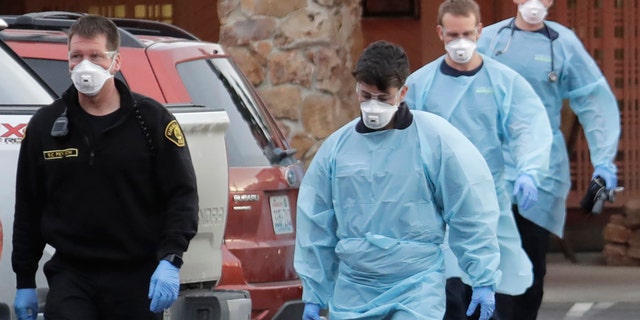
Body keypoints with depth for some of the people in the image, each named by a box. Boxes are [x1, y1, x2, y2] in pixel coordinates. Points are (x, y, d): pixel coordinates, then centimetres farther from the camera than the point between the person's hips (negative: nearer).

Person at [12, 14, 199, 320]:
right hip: (71, 275, 1)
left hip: (137, 278, -1)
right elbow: (28, 208, 12)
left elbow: (183, 195, -2)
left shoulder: (152, 120, 0)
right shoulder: (45, 125, 6)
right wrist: (24, 282, 11)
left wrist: (170, 261, -14)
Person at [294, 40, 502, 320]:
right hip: (352, 291, 4)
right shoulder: (336, 147, 5)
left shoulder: (436, 139, -7)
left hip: (417, 288, -4)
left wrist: (484, 280, -5)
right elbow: (316, 225, 12)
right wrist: (313, 293, 14)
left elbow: (472, 214, -4)